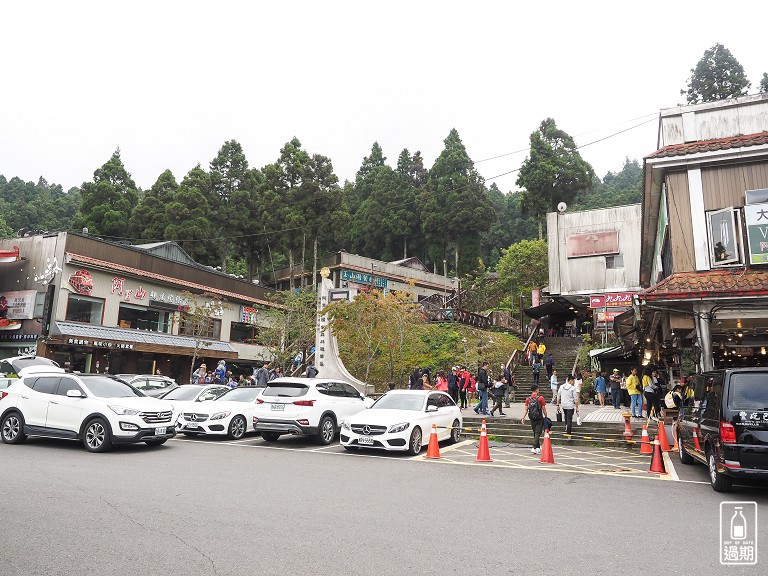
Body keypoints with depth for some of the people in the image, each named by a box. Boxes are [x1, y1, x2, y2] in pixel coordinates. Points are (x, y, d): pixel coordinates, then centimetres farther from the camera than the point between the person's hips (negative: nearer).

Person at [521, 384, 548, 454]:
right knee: (537, 433, -3)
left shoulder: (528, 399, 2)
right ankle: (534, 448, -16)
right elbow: (544, 409, -6)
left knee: (535, 433, 17)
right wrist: (546, 417, 4)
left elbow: (526, 409, -4)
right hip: (539, 418, -4)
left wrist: (523, 417, -3)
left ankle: (538, 448, 28)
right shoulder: (540, 398, -8)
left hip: (532, 418, 4)